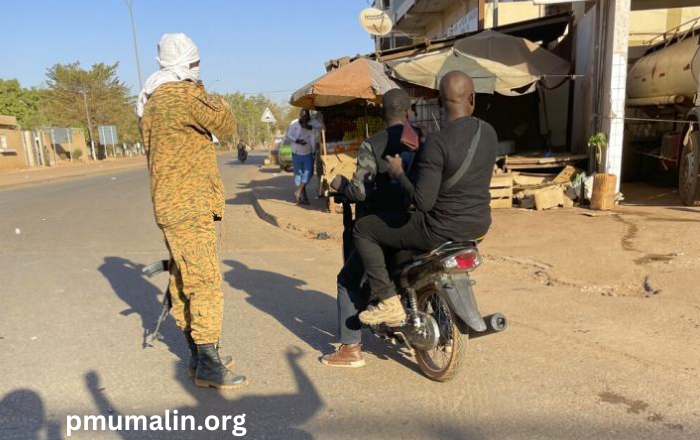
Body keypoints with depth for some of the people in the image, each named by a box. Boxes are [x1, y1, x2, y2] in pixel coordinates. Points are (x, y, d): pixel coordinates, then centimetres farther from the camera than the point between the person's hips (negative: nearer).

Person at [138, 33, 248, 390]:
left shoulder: (152, 101, 17)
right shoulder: (181, 95, -14)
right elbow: (226, 126, -9)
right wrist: (212, 99, 6)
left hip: (172, 206, 10)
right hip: (189, 208, -10)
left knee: (184, 282, 14)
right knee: (206, 284, -7)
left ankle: (199, 355, 26)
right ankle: (208, 366, -1)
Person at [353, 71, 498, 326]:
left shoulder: (436, 142, -23)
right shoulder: (489, 132, -1)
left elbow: (423, 202, -27)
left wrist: (398, 173, -10)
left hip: (443, 231, -7)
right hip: (479, 224, 8)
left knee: (363, 229, 3)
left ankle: (390, 303, 2)